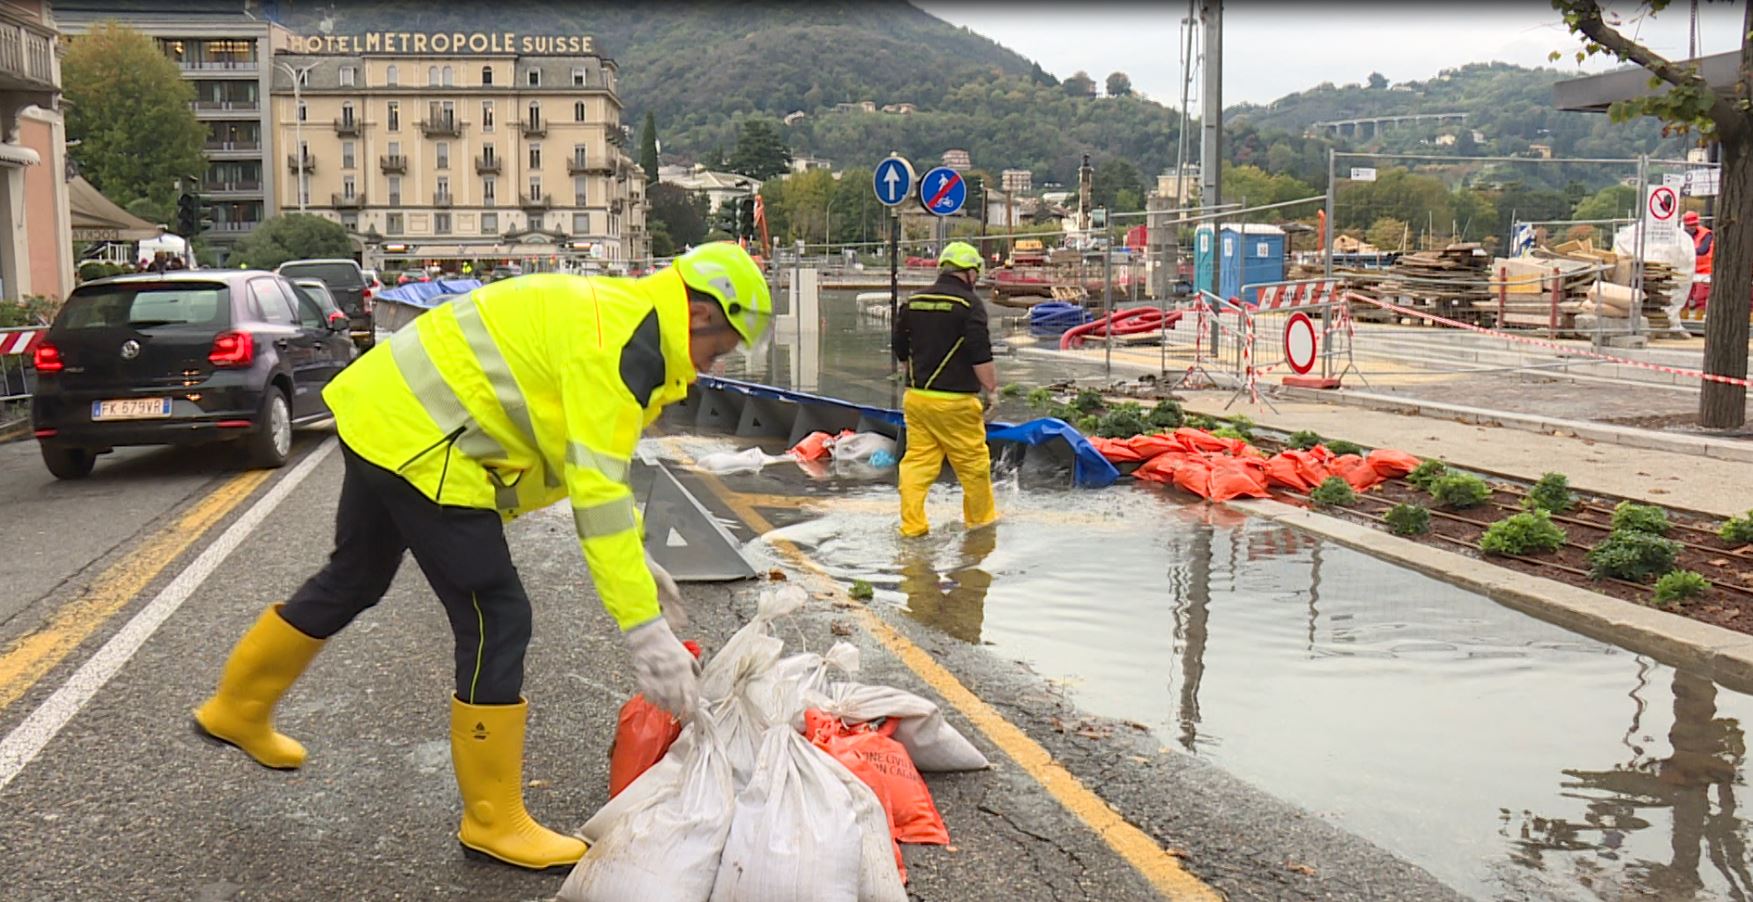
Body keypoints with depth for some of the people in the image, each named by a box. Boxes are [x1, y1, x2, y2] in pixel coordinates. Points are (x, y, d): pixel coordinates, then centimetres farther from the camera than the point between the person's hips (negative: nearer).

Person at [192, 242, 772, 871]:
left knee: (353, 582, 27)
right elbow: (598, 490, -26)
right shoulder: (621, 342, -20)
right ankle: (494, 824, 7)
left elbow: (595, 461, 19)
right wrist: (645, 628, -26)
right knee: (498, 619, -5)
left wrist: (635, 561, 13)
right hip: (422, 442, -11)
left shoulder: (616, 313, 11)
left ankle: (237, 709, 48)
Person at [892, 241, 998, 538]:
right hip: (954, 401, -6)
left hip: (916, 397, 6)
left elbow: (901, 351, 18)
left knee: (917, 462, 8)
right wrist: (991, 390, -5)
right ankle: (981, 519, 21)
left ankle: (912, 525, 6)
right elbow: (980, 356, -15)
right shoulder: (970, 304, -9)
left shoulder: (914, 302, 10)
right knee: (974, 463, 9)